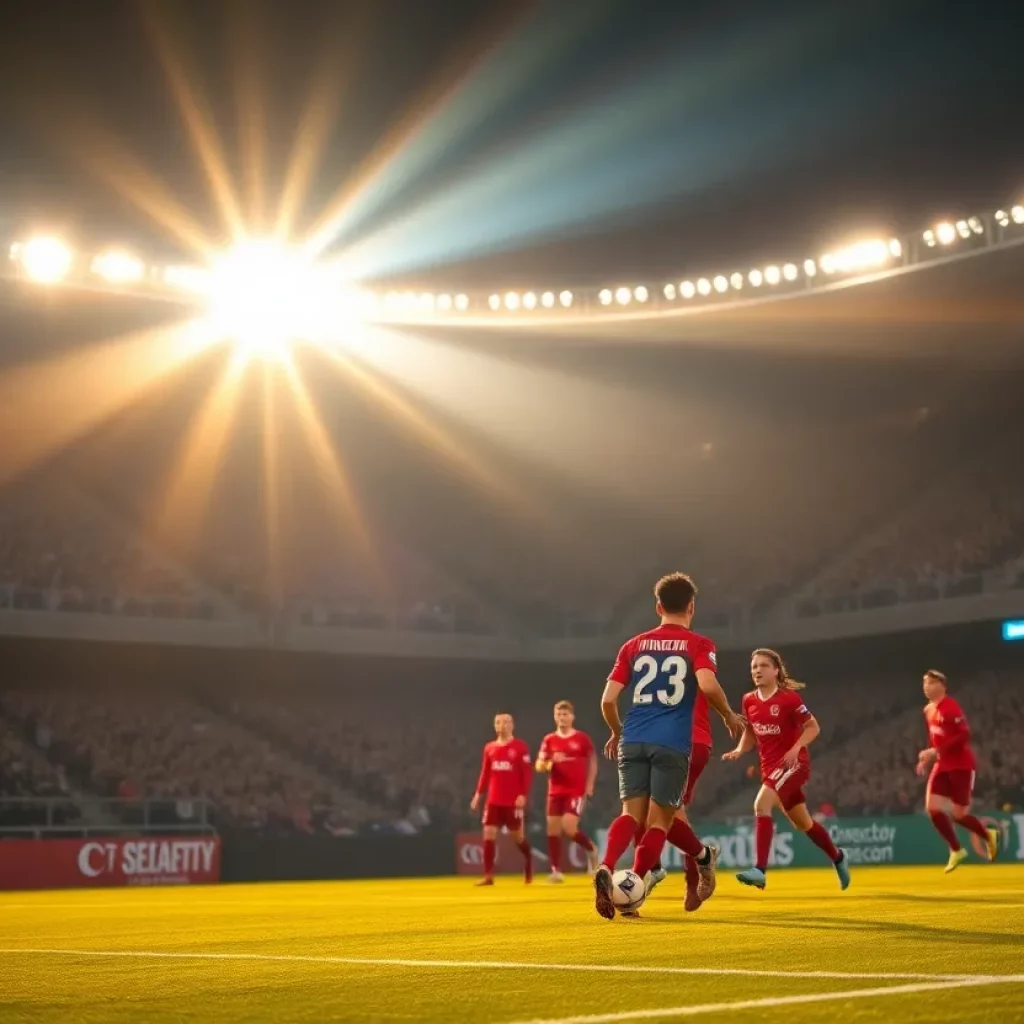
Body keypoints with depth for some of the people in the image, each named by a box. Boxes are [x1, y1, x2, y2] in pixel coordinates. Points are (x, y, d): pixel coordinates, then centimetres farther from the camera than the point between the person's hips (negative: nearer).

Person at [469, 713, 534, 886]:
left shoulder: (520, 747, -5)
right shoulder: (489, 748, 8)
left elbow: (527, 773, -8)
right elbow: (485, 773, 13)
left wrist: (523, 795, -16)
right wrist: (478, 793, 5)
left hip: (514, 801, -4)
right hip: (493, 800, 4)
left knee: (518, 836, 7)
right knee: (488, 834, -7)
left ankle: (529, 862, 36)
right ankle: (488, 875, -6)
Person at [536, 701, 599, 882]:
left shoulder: (582, 739, -1)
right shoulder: (549, 740, 6)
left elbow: (592, 762, 7)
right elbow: (539, 766, 3)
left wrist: (589, 785, -2)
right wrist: (551, 761, -18)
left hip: (577, 791, -4)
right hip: (556, 791, 4)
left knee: (569, 827, -17)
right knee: (552, 829, -1)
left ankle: (591, 849, 12)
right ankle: (556, 871, 5)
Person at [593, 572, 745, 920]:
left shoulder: (634, 645, 14)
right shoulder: (698, 644, 4)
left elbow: (608, 699, 8)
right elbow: (707, 684, -16)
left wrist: (617, 732, 25)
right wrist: (729, 716, 2)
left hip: (633, 742, 3)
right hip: (673, 745, -3)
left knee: (632, 815, 5)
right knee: (660, 820, 6)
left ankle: (606, 870, -22)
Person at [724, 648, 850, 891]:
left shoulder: (789, 698, -14)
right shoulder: (749, 701, 2)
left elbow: (813, 727, -9)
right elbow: (750, 733, 15)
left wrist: (796, 748, -23)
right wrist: (739, 750, -4)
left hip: (793, 763, -7)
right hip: (770, 767, 7)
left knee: (761, 804, -27)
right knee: (802, 823, 18)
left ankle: (760, 870, -31)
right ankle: (839, 858, 41)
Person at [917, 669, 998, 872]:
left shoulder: (951, 708, -19)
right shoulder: (928, 710, 9)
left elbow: (964, 736, -27)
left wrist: (935, 752, -28)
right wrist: (927, 759, 8)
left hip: (961, 765, -7)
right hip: (943, 765, 8)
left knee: (958, 814, -2)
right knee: (932, 807, -6)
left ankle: (988, 836, 28)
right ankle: (957, 851, 9)